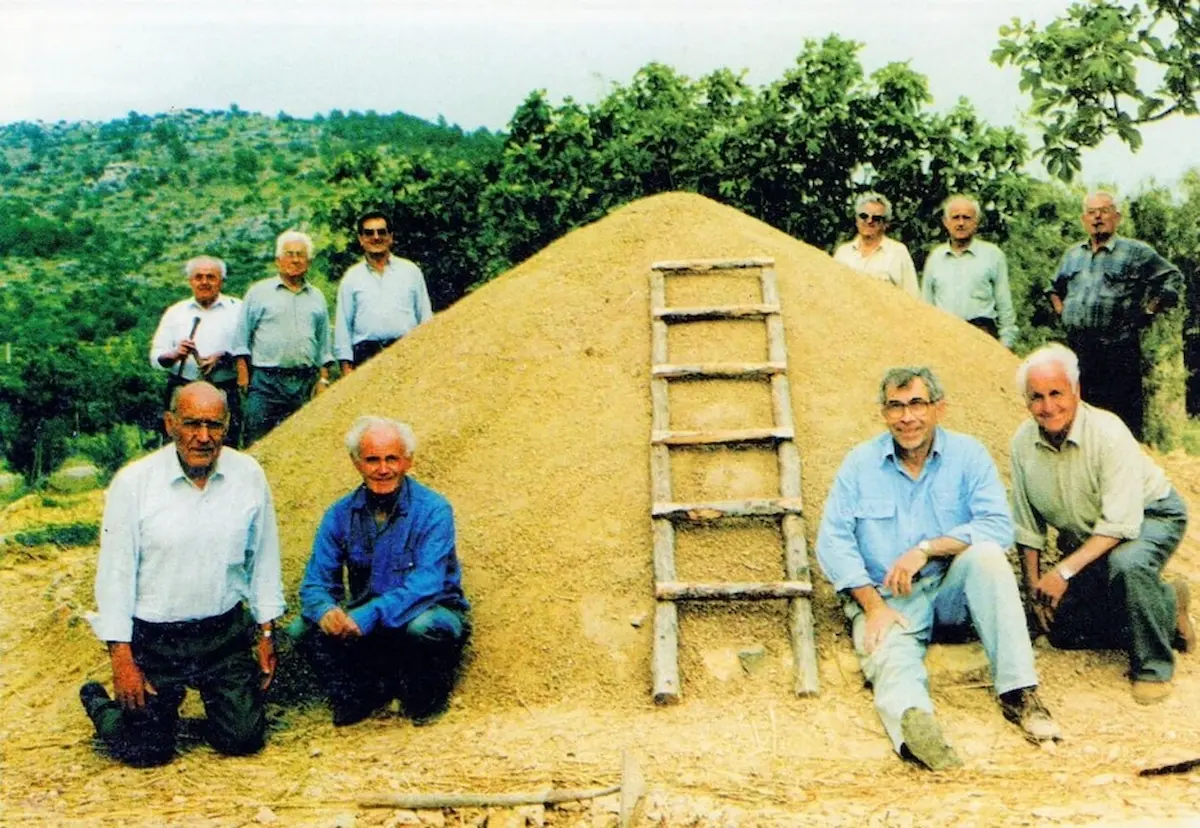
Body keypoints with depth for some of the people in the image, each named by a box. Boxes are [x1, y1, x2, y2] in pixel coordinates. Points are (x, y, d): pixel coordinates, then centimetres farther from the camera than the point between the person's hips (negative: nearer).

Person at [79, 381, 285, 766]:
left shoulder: (249, 476, -4)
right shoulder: (133, 482, -11)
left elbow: (263, 558, 6)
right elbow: (115, 572, -8)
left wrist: (265, 632, 7)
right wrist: (121, 657, -9)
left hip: (225, 632, 2)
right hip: (153, 638, -2)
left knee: (244, 739, 0)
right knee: (147, 750, 0)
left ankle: (213, 696, 33)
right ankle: (98, 701, 32)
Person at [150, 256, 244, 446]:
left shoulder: (237, 309, 10)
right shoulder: (175, 312, 17)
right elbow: (156, 357, 12)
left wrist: (223, 358, -17)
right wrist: (174, 354, -9)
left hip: (225, 393, -2)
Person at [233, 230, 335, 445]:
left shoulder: (317, 297, 17)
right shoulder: (259, 292, 7)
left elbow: (324, 343, 19)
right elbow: (241, 336, 5)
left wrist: (323, 378, 10)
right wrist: (243, 374, -4)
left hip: (305, 383, 3)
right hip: (265, 381, -3)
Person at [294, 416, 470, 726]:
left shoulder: (432, 510, -15)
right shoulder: (340, 515, -2)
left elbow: (425, 585, -25)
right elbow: (315, 583, -4)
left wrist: (369, 617, -37)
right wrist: (326, 611, -28)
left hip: (431, 611, -4)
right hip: (365, 624, 4)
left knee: (422, 627, -37)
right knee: (305, 631, -18)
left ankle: (426, 696, -5)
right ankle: (367, 691, 1)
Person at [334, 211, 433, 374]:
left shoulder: (411, 270, 14)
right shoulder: (351, 278, 15)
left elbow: (426, 316, 14)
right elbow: (342, 324, 13)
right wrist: (346, 364, 4)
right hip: (366, 354, 0)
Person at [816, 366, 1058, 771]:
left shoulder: (967, 454, 2)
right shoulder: (860, 463, 4)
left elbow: (999, 526, -10)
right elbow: (832, 541, -3)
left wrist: (927, 549, -22)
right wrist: (873, 605, -16)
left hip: (953, 588, 1)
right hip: (887, 599, -1)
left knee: (986, 553, -29)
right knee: (890, 652, -32)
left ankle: (1018, 692, -30)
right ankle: (912, 721, -67)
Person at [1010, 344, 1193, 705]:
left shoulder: (1108, 433, -29)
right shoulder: (1023, 442, -13)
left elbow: (1120, 524, -32)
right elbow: (1026, 524, -1)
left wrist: (1065, 570, -37)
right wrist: (1034, 585, -2)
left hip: (1150, 516, -6)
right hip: (1084, 536, 6)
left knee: (1126, 565, -39)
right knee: (1062, 630, 2)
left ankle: (1153, 667, -17)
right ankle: (1165, 605, 19)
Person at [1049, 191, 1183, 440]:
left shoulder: (1136, 252, 2)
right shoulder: (1072, 254, 18)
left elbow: (1173, 279, 3)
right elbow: (1055, 288, 33)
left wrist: (1148, 311, -3)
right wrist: (1061, 310, 16)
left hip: (1119, 350, -5)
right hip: (1076, 349, 5)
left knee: (1124, 415, -6)